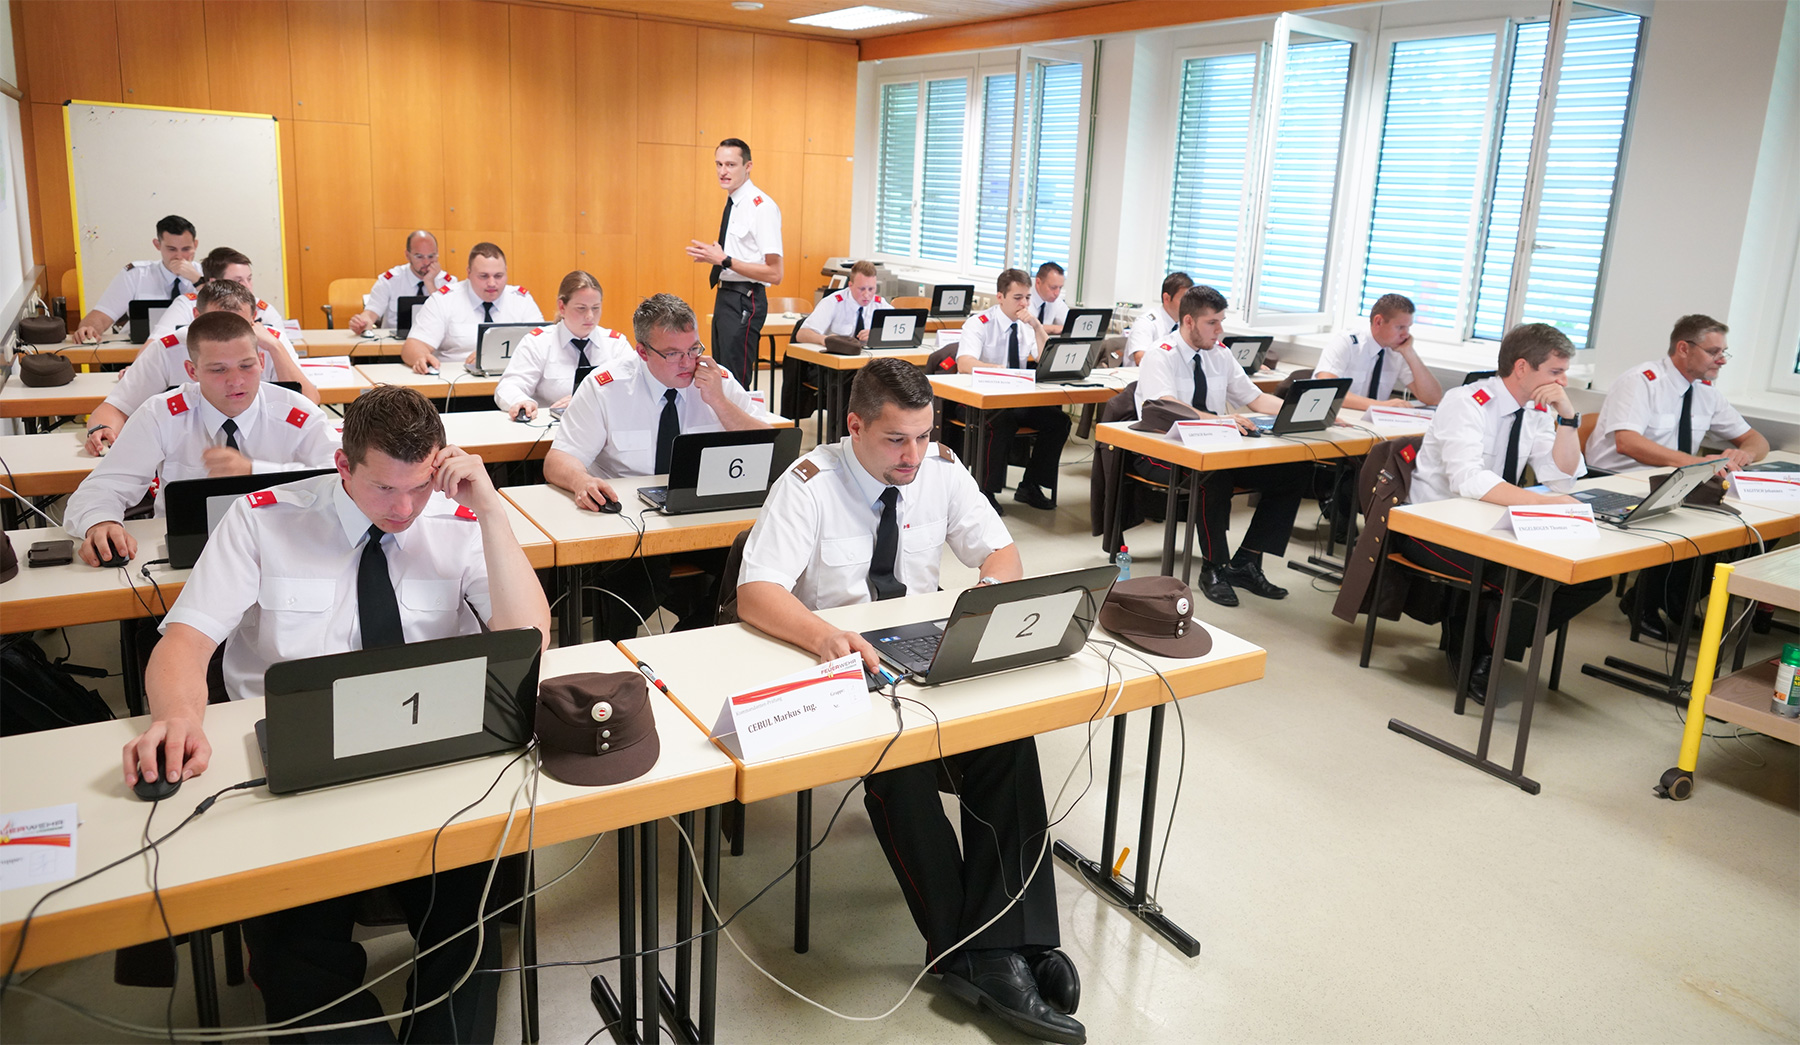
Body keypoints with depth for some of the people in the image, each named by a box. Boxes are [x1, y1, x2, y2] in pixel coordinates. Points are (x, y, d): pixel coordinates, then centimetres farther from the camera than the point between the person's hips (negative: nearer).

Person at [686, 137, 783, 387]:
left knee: (735, 383, -9)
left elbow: (775, 273, -21)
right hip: (726, 296, 10)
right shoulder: (732, 202, 12)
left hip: (744, 301, -10)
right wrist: (713, 256, 5)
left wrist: (724, 260, -21)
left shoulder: (762, 206, -16)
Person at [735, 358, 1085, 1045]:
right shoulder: (809, 485, -13)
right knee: (898, 757, -33)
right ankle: (961, 946, -18)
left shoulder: (940, 468, -1)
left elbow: (1002, 553, 5)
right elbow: (754, 594, -22)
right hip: (838, 665, -3)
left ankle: (1003, 947, -22)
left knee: (1009, 734, -25)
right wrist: (822, 635, -43)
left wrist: (990, 595, -21)